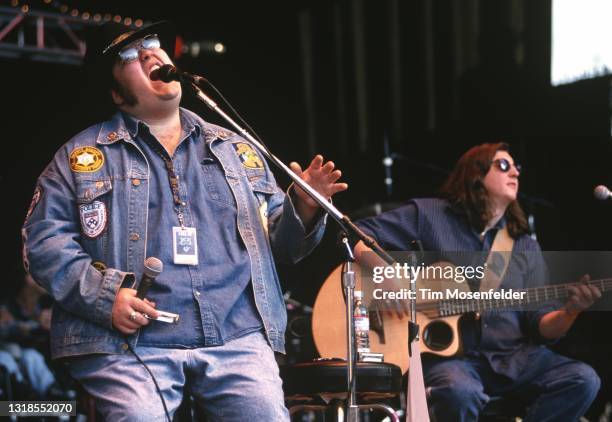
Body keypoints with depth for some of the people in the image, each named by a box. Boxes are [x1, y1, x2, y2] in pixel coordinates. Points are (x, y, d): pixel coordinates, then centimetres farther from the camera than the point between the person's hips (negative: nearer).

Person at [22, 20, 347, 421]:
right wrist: (104, 295, -12)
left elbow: (277, 242, 21)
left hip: (238, 337, 3)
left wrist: (304, 208, -1)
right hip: (128, 343, -2)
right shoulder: (83, 154, 10)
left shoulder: (236, 148, 21)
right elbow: (44, 239, 3)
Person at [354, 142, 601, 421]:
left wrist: (570, 311, -11)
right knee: (460, 392, -40)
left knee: (582, 380, -20)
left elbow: (541, 327, 11)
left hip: (511, 356, 5)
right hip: (442, 352, -5)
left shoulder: (526, 247, 16)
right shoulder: (428, 215, 4)